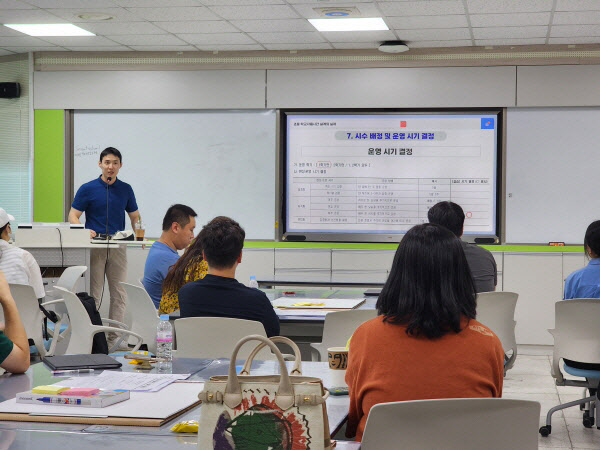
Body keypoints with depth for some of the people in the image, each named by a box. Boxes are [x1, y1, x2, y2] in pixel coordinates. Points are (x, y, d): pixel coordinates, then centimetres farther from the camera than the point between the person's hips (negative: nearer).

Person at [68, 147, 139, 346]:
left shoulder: (126, 189, 10)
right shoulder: (87, 189, 1)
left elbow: (135, 216, 16)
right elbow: (73, 215, 0)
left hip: (118, 246, 3)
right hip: (94, 246, -3)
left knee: (119, 294, 2)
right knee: (92, 295, 0)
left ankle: (114, 337, 8)